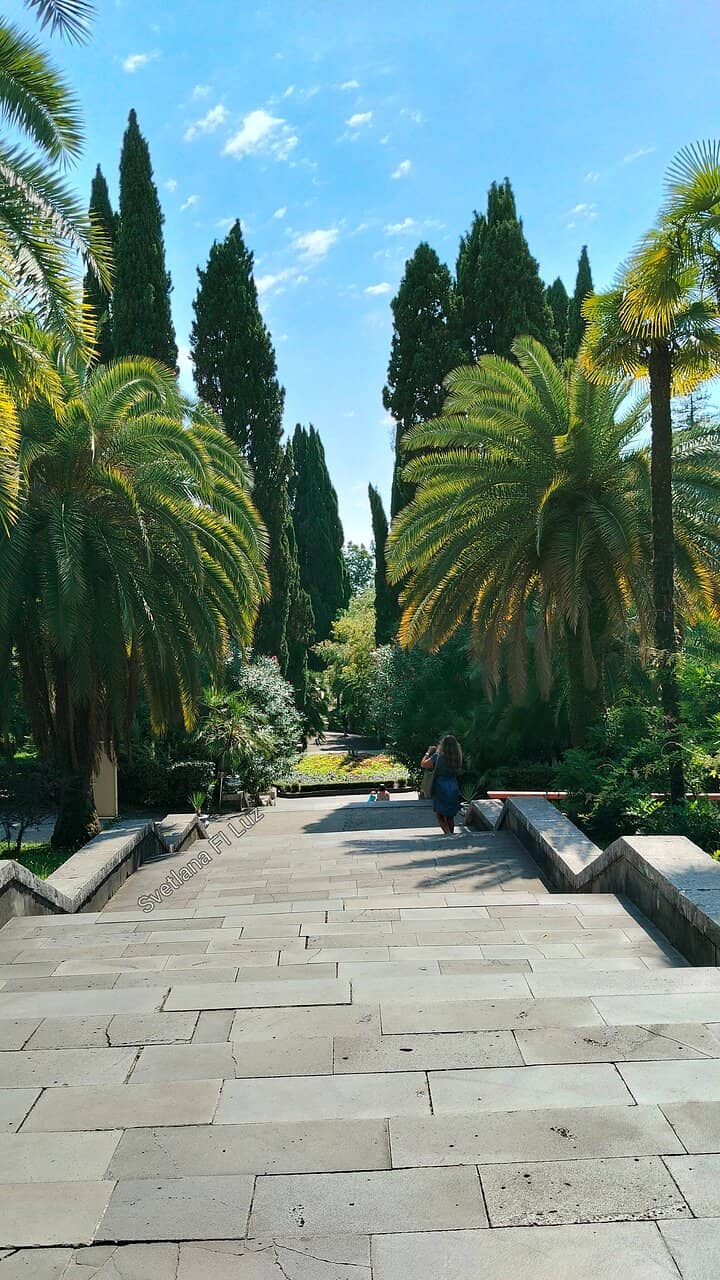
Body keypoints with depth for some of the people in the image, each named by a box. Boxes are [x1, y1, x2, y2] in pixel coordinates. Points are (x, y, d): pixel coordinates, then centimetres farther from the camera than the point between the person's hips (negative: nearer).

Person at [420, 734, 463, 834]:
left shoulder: (437, 757, -14)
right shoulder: (457, 758, -3)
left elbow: (423, 764, -3)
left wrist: (428, 752, 13)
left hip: (440, 789, -4)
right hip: (454, 788, 4)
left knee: (439, 815, 6)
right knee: (450, 816, 18)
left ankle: (448, 833, -13)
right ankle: (451, 835, 23)